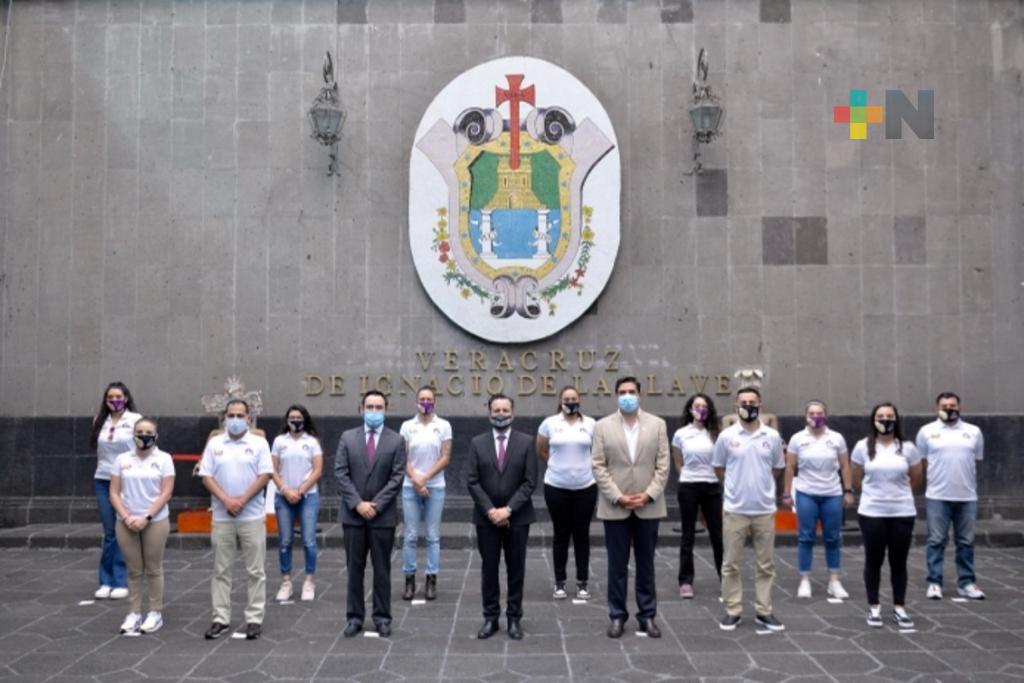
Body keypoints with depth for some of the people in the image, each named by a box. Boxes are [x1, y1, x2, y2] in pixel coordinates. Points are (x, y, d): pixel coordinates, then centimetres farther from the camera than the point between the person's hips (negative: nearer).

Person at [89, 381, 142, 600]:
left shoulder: (135, 420, -4)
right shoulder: (100, 421, 8)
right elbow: (99, 449, 15)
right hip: (103, 481, 3)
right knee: (110, 532, 6)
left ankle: (121, 582, 8)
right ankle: (106, 581, 14)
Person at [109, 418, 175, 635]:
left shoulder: (164, 459, -1)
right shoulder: (122, 460, 7)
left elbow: (166, 493, -6)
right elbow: (114, 493, 4)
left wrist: (146, 518, -13)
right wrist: (126, 517, -9)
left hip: (155, 522, -2)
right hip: (126, 523, 2)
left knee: (153, 569, 4)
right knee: (134, 570, 7)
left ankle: (155, 613, 12)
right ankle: (134, 613, 15)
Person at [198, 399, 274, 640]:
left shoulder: (259, 443, 0)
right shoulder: (214, 444, 6)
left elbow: (264, 476, -6)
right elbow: (206, 477, 2)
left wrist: (242, 500, -13)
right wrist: (226, 500, -11)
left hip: (252, 517, -2)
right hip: (222, 517, 2)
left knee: (255, 570, 2)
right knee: (221, 570, 8)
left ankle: (254, 619, 9)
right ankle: (221, 619, 16)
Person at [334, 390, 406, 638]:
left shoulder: (396, 440, 0)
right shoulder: (347, 438, 4)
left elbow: (397, 477, -6)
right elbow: (340, 474, -2)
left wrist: (376, 505, -13)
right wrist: (358, 504, -12)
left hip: (383, 515, -1)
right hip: (353, 515, 1)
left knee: (382, 569, 6)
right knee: (354, 569, 7)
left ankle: (382, 618, 15)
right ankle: (355, 617, 16)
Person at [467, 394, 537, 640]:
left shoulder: (526, 442, -1)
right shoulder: (477, 443, 2)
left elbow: (530, 482, -6)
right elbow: (472, 482, -2)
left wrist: (508, 509, -14)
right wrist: (490, 510, -12)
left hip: (517, 517, -1)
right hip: (486, 517, 1)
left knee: (516, 569, 6)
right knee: (489, 569, 7)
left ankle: (514, 618, 17)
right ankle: (490, 617, 17)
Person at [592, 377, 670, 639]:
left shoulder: (657, 424, 3)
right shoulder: (603, 426, 0)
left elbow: (663, 465, 1)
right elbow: (598, 467, -3)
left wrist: (648, 495, -10)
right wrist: (618, 497, -11)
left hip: (648, 506, 1)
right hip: (615, 506, -1)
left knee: (646, 564, 9)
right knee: (617, 565, 5)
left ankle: (647, 615, 19)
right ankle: (617, 616, 15)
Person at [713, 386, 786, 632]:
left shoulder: (773, 436, 1)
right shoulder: (726, 436, -3)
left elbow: (777, 468, 14)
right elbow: (719, 468, 8)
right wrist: (737, 485, 8)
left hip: (765, 510, 2)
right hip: (735, 510, -1)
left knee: (766, 564, 8)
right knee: (731, 564, 4)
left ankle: (763, 612, 19)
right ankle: (733, 611, 14)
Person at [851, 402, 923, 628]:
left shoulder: (907, 448, 0)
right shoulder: (863, 447, -2)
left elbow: (917, 478, 12)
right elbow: (856, 479, 9)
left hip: (903, 513, 1)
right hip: (872, 513, -1)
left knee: (899, 562, 8)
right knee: (874, 561, 6)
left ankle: (899, 608, 19)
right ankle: (874, 607, 17)